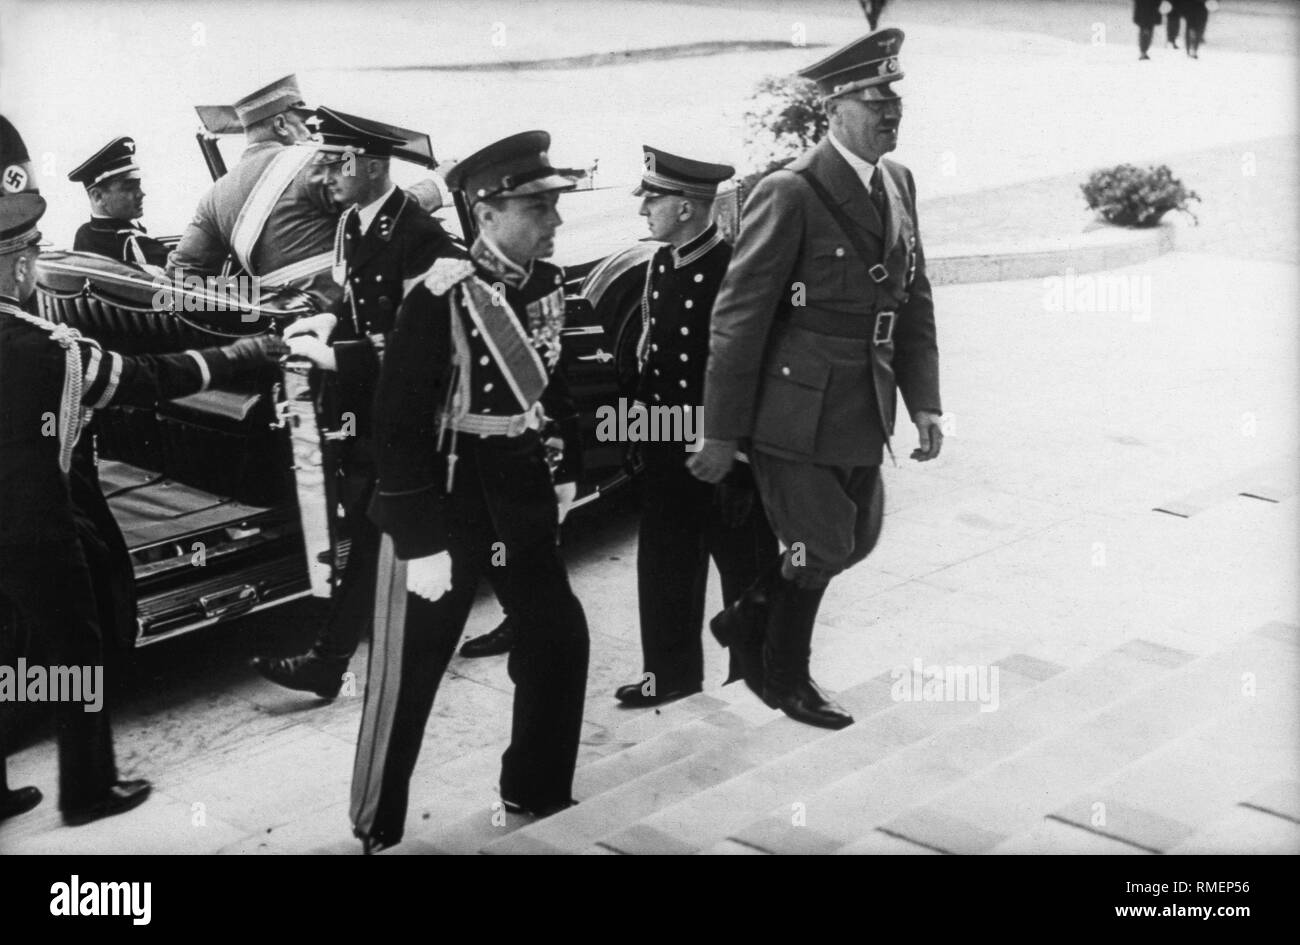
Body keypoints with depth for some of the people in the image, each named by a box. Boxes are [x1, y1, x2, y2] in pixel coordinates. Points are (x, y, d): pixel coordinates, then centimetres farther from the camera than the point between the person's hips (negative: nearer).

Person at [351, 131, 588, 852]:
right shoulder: (440, 298, -21)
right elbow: (399, 422, -20)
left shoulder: (546, 282, 1)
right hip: (442, 501, -7)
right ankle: (377, 829, 19)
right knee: (410, 666, 3)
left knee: (559, 636, 11)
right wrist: (421, 540, -21)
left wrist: (565, 469, 13)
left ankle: (537, 790, 30)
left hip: (522, 496, 7)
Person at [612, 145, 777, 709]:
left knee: (744, 568, 9)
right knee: (664, 566, 14)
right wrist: (639, 431, 12)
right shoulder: (659, 268, 6)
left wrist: (739, 469, -18)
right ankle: (671, 674, 28)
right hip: (666, 454, 7)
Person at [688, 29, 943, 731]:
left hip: (865, 415, 8)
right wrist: (721, 434, -14)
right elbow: (738, 318, -16)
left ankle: (747, 622, 40)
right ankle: (784, 677, 31)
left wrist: (923, 401, 4)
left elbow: (915, 302, 12)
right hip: (800, 415, -7)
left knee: (856, 538, 19)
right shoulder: (789, 195, -17)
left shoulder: (898, 185, 6)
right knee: (819, 550, 6)